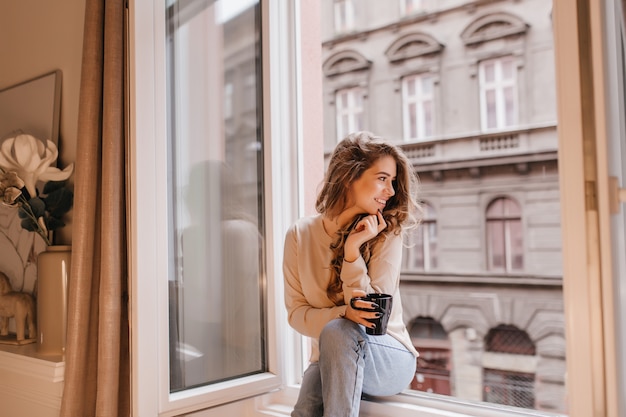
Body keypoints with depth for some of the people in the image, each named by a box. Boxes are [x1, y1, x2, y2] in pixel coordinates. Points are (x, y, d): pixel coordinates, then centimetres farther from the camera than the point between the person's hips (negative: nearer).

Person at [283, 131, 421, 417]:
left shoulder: (386, 234, -9)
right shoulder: (300, 234, -4)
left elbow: (373, 314, -13)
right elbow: (296, 312, -4)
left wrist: (352, 251, -24)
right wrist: (343, 313, -23)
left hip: (388, 359, 0)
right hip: (329, 359, 1)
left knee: (338, 331, -33)